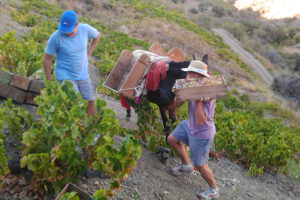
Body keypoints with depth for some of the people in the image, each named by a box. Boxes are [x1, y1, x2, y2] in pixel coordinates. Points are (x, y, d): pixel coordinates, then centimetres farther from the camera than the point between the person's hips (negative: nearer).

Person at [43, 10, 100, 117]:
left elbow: (97, 36, 11)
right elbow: (46, 60, -11)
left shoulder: (85, 29, -13)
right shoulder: (56, 37, -22)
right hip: (65, 76, -4)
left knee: (91, 103, 13)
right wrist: (48, 82, -8)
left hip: (83, 75, 5)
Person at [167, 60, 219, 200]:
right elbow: (177, 103, -3)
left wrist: (198, 100, -39)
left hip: (201, 134, -8)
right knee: (172, 140, 24)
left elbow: (200, 121, -36)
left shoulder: (208, 95, -33)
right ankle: (186, 165, 44)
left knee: (199, 164, 6)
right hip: (189, 125, 8)